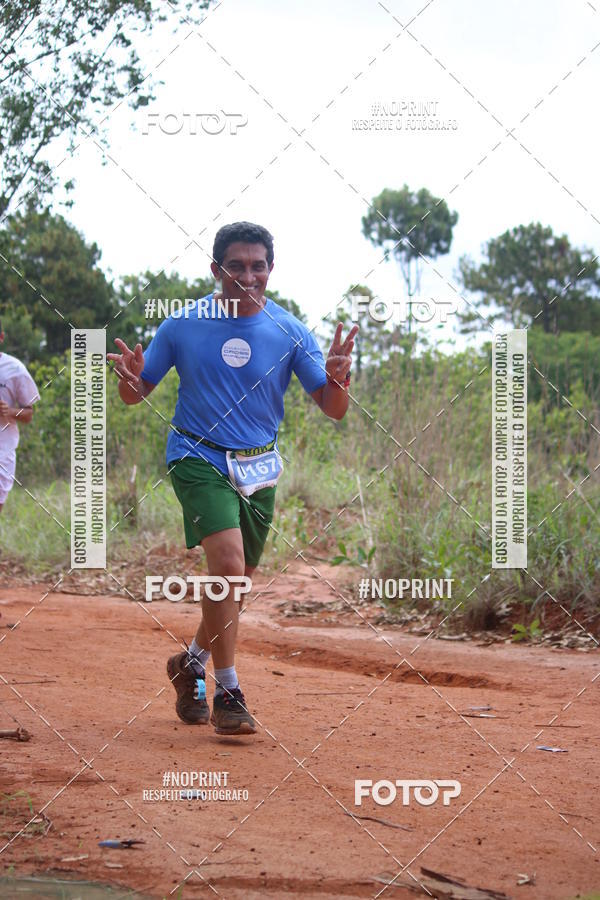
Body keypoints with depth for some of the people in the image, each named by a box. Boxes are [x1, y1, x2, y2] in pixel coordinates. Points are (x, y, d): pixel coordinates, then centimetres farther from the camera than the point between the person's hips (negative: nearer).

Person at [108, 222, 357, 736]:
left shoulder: (290, 332, -4)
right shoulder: (183, 326, -5)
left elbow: (334, 410, -5)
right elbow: (135, 395, 3)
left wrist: (337, 379, -28)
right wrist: (131, 377, -20)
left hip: (259, 467, 3)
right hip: (199, 459, -3)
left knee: (236, 583, 12)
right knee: (228, 562, -23)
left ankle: (191, 664, 39)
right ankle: (226, 691, -13)